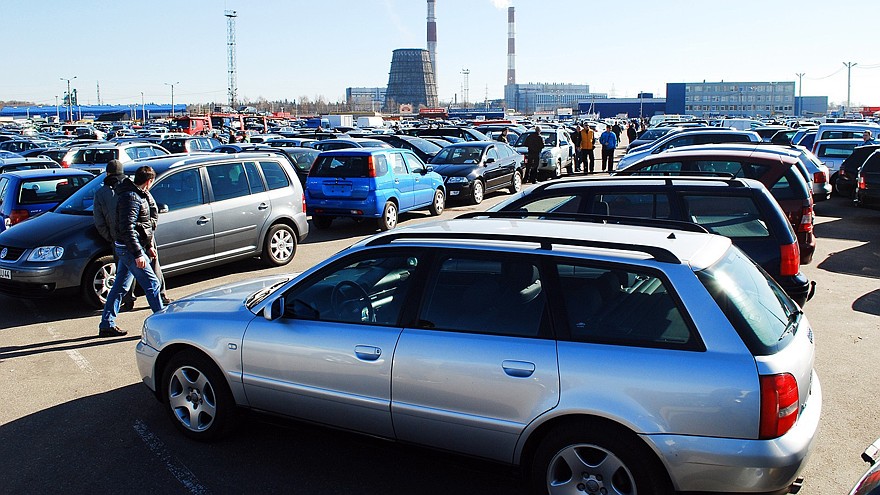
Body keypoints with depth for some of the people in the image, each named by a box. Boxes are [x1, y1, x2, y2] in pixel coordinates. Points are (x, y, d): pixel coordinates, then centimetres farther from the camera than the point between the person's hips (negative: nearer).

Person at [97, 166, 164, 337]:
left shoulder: (137, 195, 14)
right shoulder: (131, 198, -18)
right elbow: (127, 228, -24)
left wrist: (149, 245, 22)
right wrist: (138, 254, -25)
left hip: (126, 249, 10)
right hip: (130, 248, -10)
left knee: (120, 287, 13)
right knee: (152, 284, -5)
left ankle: (107, 324, 19)